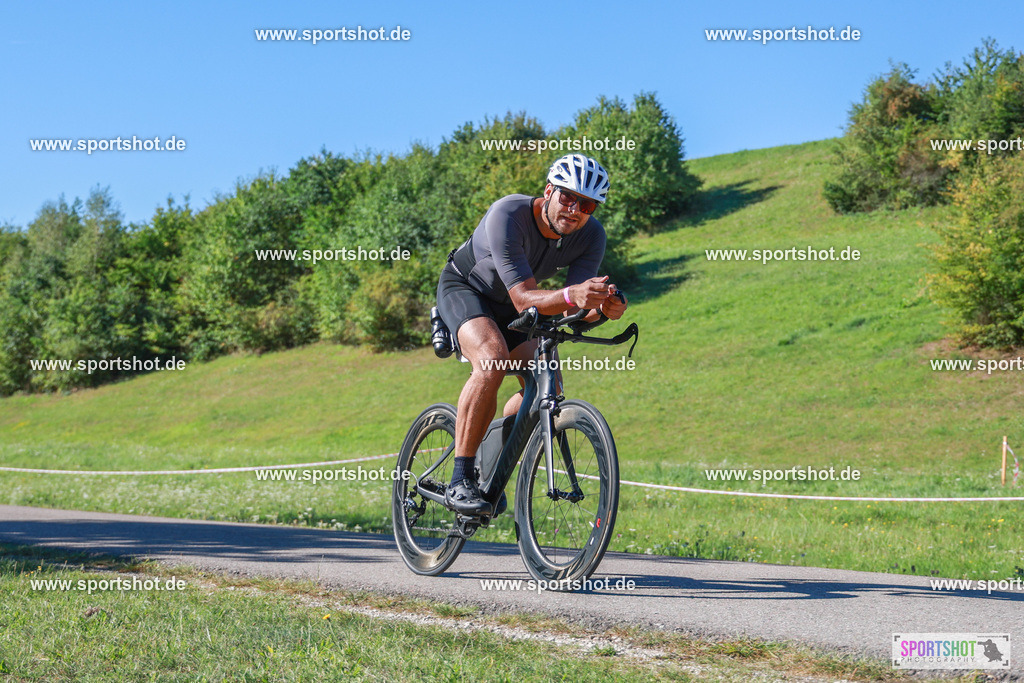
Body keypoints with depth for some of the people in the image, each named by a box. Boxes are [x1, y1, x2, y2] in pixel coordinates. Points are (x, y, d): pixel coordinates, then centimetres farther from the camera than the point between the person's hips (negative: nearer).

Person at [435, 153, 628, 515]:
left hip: (507, 307, 6)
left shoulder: (591, 236, -21)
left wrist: (604, 307, -49)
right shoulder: (508, 215, -35)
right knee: (492, 361, -34)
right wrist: (570, 295, -60)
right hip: (464, 287, -6)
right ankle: (460, 481, -29)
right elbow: (523, 299, -41)